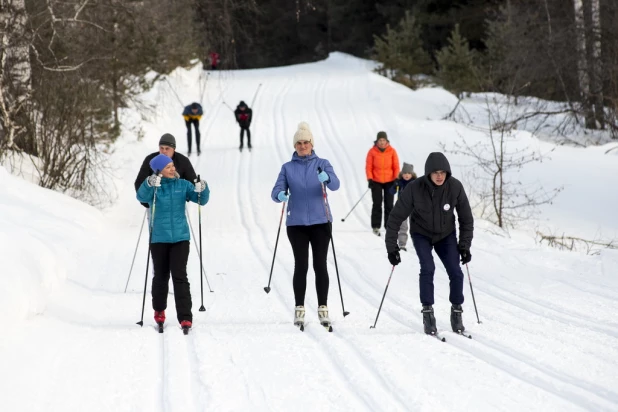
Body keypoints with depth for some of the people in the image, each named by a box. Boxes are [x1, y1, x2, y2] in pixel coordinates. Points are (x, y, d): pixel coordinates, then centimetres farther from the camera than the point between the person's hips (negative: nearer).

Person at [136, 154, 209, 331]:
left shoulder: (182, 185, 2)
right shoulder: (153, 187, -4)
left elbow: (202, 200, -4)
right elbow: (142, 197, -24)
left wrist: (202, 190, -26)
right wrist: (149, 184, -43)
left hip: (180, 238, 0)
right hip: (159, 238, 0)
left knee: (179, 276, -9)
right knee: (160, 276, 12)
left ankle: (185, 317, -11)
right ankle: (159, 310, 36)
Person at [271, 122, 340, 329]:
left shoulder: (322, 164, 6)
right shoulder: (288, 168, 9)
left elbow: (335, 185, -11)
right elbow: (277, 191, 0)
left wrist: (326, 178, -34)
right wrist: (280, 195, -25)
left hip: (320, 221, 0)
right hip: (296, 223, 0)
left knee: (320, 266, -1)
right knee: (301, 266, -1)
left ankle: (323, 309, 3)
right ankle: (299, 309, 5)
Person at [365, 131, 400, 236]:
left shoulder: (392, 151, -2)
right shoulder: (372, 152, -5)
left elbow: (396, 166, 2)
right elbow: (368, 166, -3)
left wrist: (396, 179, -3)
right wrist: (370, 179, -10)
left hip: (389, 181, 1)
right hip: (376, 182, -1)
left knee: (389, 205, 5)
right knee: (377, 204, -2)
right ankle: (375, 226, 3)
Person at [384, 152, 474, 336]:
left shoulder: (455, 187, -22)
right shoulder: (414, 189, -27)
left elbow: (466, 219, -8)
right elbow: (396, 218, -17)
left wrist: (465, 245, -9)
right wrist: (391, 247, -16)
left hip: (446, 235, 2)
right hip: (421, 234, -2)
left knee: (456, 272, -10)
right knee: (427, 268, -23)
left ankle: (456, 313, 11)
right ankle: (427, 312, -10)